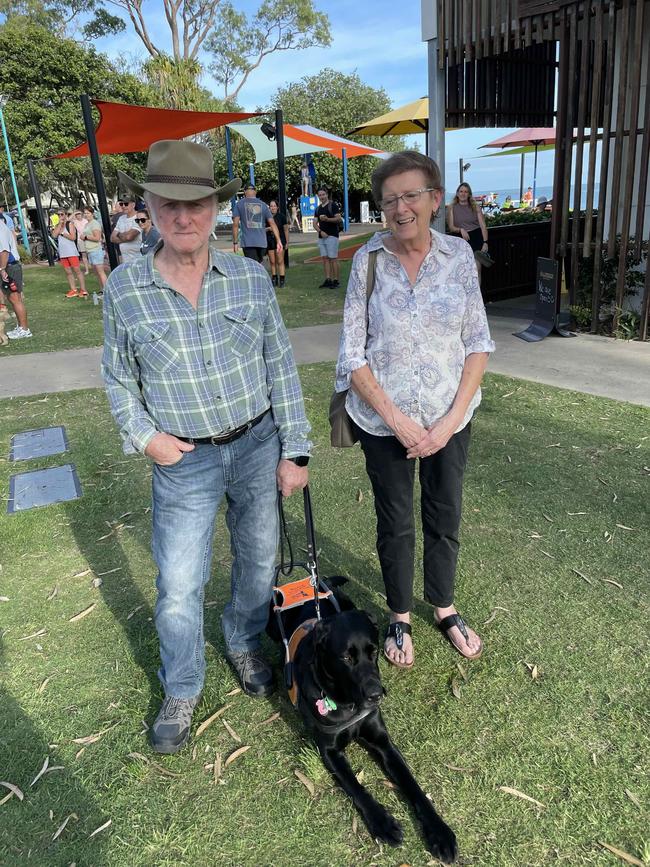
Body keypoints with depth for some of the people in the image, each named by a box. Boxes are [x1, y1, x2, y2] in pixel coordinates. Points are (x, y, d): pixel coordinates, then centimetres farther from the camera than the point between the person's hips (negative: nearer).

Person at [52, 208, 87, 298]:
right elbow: (54, 235, -3)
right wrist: (60, 224, -5)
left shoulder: (70, 223, -2)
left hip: (71, 251, -6)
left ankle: (83, 290, -6)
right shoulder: (57, 226, 15)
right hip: (62, 252, 6)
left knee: (77, 270, -7)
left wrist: (62, 233, -8)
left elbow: (73, 237, -13)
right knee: (68, 272, 7)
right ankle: (74, 290, 12)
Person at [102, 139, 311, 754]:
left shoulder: (251, 277, -5)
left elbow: (281, 367, 0)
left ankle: (244, 644, 47)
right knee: (179, 587, 6)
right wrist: (143, 436, -9)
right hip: (184, 459, -1)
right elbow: (118, 378, 6)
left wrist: (294, 451, -2)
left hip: (259, 445, 2)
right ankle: (181, 692, 33)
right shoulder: (124, 288, -7)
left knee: (257, 559, 18)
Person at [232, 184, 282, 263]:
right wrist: (278, 241, 1)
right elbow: (272, 223, 3)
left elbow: (235, 224, -3)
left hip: (247, 243, -3)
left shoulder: (239, 204, 5)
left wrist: (235, 242, 1)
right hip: (262, 242, 3)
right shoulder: (263, 205, 10)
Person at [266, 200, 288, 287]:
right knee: (272, 262, 5)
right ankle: (274, 279, 13)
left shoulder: (281, 217, 1)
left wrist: (287, 242, 4)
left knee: (280, 261, -7)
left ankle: (282, 280, -6)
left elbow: (286, 230, 6)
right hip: (269, 241, 2)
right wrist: (268, 229, -11)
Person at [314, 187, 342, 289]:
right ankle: (328, 280, 7)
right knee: (325, 258, 5)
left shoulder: (333, 205, -2)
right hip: (321, 236, 7)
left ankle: (336, 281, -6)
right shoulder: (318, 209, 17)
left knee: (333, 258, -8)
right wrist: (320, 231, -7)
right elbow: (315, 223, 12)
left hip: (332, 236, -7)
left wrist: (327, 219, -27)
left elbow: (339, 219, -12)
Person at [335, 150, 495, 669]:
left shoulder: (458, 254, -4)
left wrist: (452, 418, -11)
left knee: (446, 518, 16)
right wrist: (396, 420, -14)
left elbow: (478, 344, -2)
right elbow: (353, 353, -8)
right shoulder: (368, 260, -9)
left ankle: (444, 607, 42)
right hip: (383, 419, -1)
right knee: (396, 524, 13)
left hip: (449, 417, 2)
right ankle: (400, 616, 37)